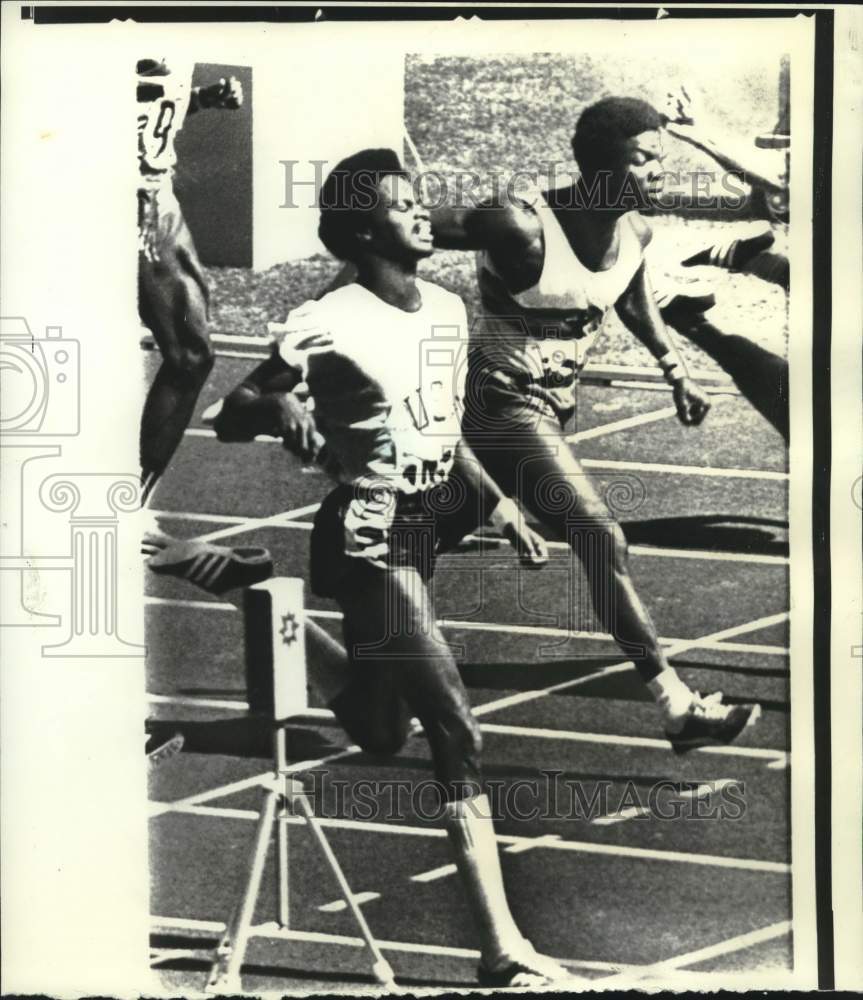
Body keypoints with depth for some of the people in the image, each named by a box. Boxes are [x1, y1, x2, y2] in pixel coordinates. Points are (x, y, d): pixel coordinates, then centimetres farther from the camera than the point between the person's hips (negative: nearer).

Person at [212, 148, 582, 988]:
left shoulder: (446, 309, 8)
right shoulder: (329, 325, -14)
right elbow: (227, 420, -14)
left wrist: (501, 509, 13)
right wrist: (275, 405, -34)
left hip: (431, 519, 8)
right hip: (371, 535, -8)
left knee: (382, 732, 19)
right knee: (455, 732, -13)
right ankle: (503, 949, -7)